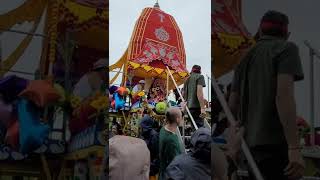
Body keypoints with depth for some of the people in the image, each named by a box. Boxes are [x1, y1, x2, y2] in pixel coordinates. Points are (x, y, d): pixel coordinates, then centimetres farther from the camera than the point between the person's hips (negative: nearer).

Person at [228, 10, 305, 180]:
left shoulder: (246, 58, 20)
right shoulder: (286, 48, 0)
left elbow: (232, 104, 18)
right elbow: (284, 94, -15)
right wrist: (294, 148, -21)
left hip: (251, 143, 8)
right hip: (275, 141, -7)